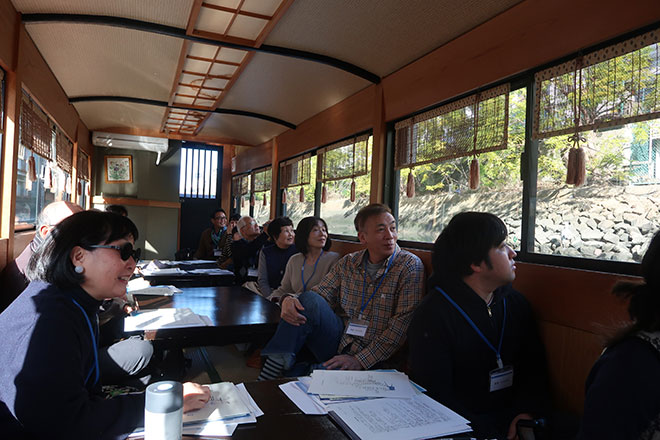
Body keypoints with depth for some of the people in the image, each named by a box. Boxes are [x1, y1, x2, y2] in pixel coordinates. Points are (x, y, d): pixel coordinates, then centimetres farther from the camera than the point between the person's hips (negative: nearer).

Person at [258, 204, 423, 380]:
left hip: (369, 359, -4)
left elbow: (402, 324, -13)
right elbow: (321, 294, 7)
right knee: (309, 299, -23)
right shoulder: (348, 263, 6)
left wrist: (360, 360, -18)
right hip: (339, 338, 5)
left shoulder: (410, 266, -8)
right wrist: (288, 300, -17)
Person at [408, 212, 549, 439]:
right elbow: (434, 394, -12)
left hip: (513, 419, 5)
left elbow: (534, 368, 12)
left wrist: (526, 412, -4)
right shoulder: (433, 314, -11)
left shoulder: (516, 303, 9)